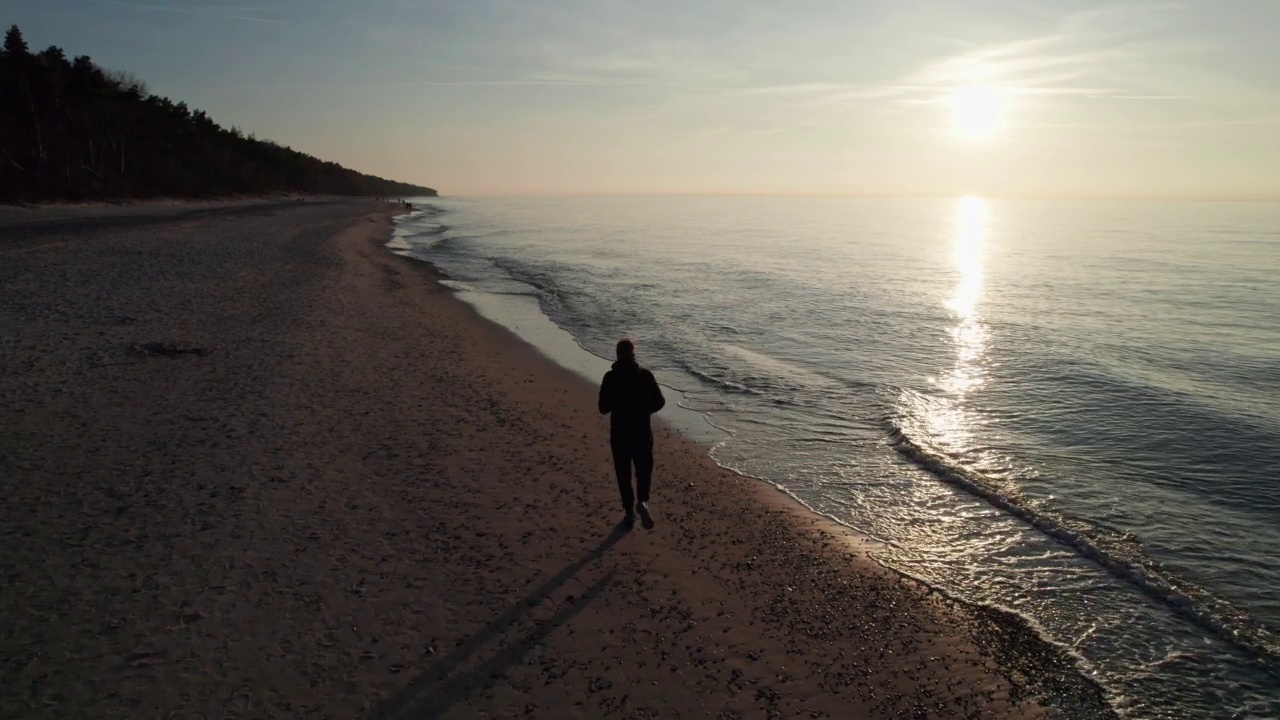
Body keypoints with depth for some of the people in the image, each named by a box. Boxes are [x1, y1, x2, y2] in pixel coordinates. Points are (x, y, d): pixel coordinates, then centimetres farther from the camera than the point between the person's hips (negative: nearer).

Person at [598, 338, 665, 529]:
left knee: (623, 474, 14)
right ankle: (642, 501, -9)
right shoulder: (645, 375, -7)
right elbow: (659, 402, -4)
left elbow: (603, 408, -5)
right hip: (642, 432, 0)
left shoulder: (610, 377, -8)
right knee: (644, 469, 15)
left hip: (619, 434, 0)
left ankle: (629, 513, 17)